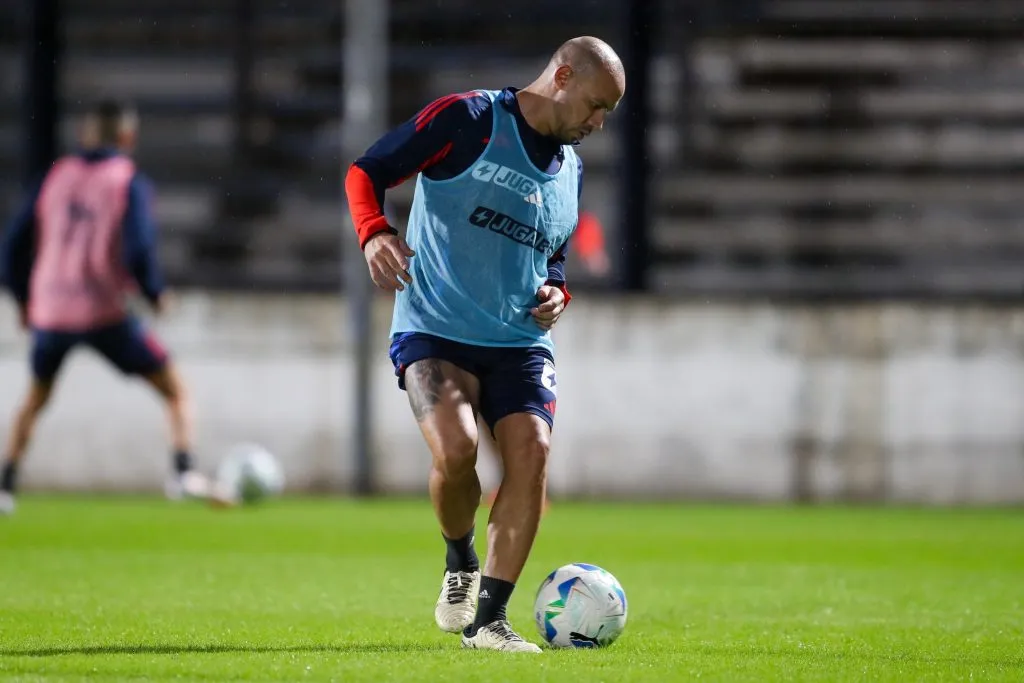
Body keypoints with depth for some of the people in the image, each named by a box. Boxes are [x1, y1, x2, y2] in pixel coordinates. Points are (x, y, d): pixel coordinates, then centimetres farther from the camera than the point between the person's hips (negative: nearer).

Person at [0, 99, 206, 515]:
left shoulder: (55, 177, 9)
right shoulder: (130, 183, -4)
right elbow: (139, 249, -15)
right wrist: (156, 293, 3)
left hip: (50, 310, 4)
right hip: (104, 313, -4)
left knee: (35, 399, 28)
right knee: (175, 391, 7)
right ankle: (184, 473, -14)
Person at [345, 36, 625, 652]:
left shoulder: (572, 168, 15)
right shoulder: (468, 119, -6)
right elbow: (367, 172, -4)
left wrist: (557, 291, 7)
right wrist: (374, 232, -23)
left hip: (521, 342, 5)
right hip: (434, 330, -5)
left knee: (531, 453, -16)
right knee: (456, 448, -26)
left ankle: (488, 619, -8)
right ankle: (460, 565, 6)